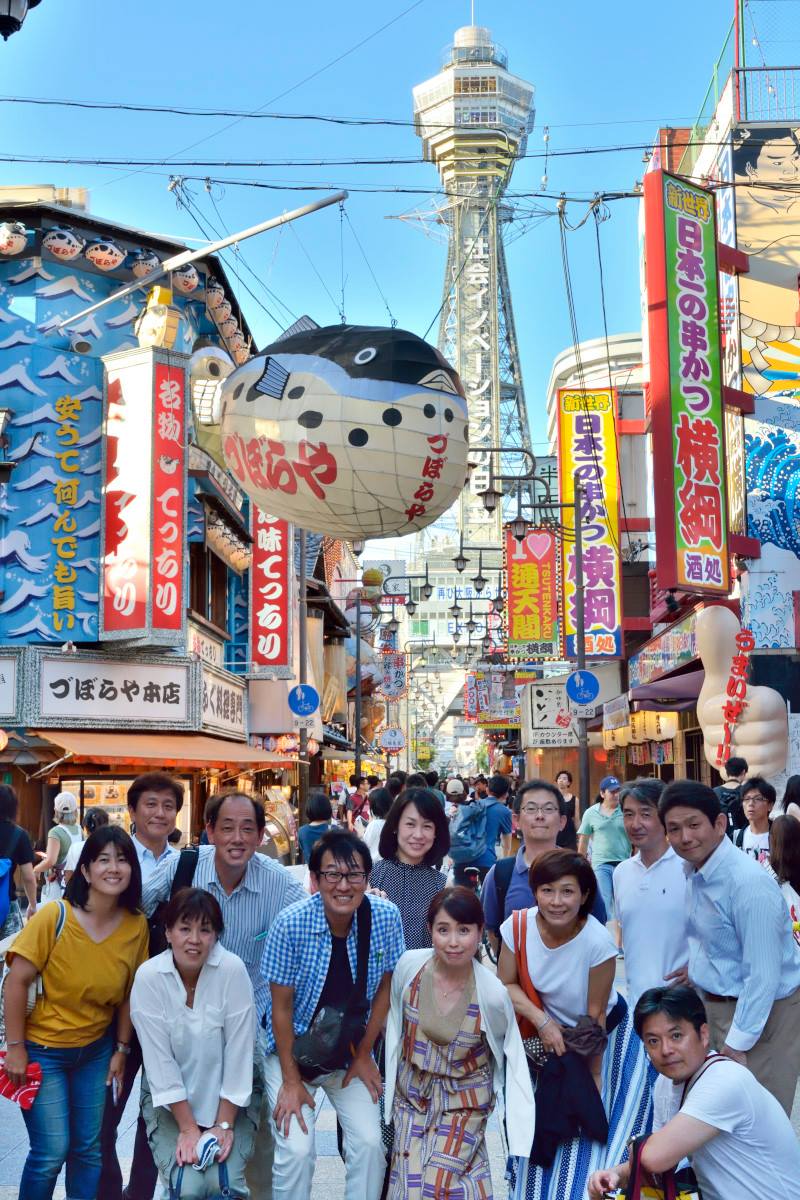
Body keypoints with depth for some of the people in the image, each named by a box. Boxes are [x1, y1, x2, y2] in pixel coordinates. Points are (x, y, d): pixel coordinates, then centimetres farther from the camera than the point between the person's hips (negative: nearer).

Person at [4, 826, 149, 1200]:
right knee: (52, 1152, -3)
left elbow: (128, 993, 3)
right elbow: (17, 981, -16)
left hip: (97, 1050, 4)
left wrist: (121, 1049, 5)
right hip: (43, 1050, -4)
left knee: (89, 1150, 10)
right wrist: (15, 1047, -14)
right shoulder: (54, 917, -21)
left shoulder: (137, 926, -8)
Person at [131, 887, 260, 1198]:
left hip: (228, 1098, 0)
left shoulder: (232, 970, -17)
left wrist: (224, 1124, -13)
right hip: (170, 1100, 0)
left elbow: (238, 1053, -14)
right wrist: (188, 1128, -13)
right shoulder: (148, 977, -16)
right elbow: (159, 1060, -13)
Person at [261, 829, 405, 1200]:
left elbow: (384, 988, -1)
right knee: (296, 1150, -14)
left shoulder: (386, 917, -15)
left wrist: (365, 1055, 0)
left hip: (352, 1051, 2)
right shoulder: (291, 924, -22)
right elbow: (282, 1007, -14)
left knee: (370, 1144, -10)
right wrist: (291, 1080, -11)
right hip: (295, 1048, -2)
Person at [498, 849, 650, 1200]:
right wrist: (543, 1021, -24)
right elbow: (507, 985, -9)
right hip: (550, 1034, 3)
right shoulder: (518, 926, -23)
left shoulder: (597, 942, -31)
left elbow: (595, 1016, -20)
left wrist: (593, 1074, -11)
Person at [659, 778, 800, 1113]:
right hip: (713, 1003, 8)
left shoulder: (749, 883, -27)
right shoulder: (693, 870, -1)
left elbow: (763, 976, -25)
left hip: (762, 1010, -8)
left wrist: (737, 1044, -20)